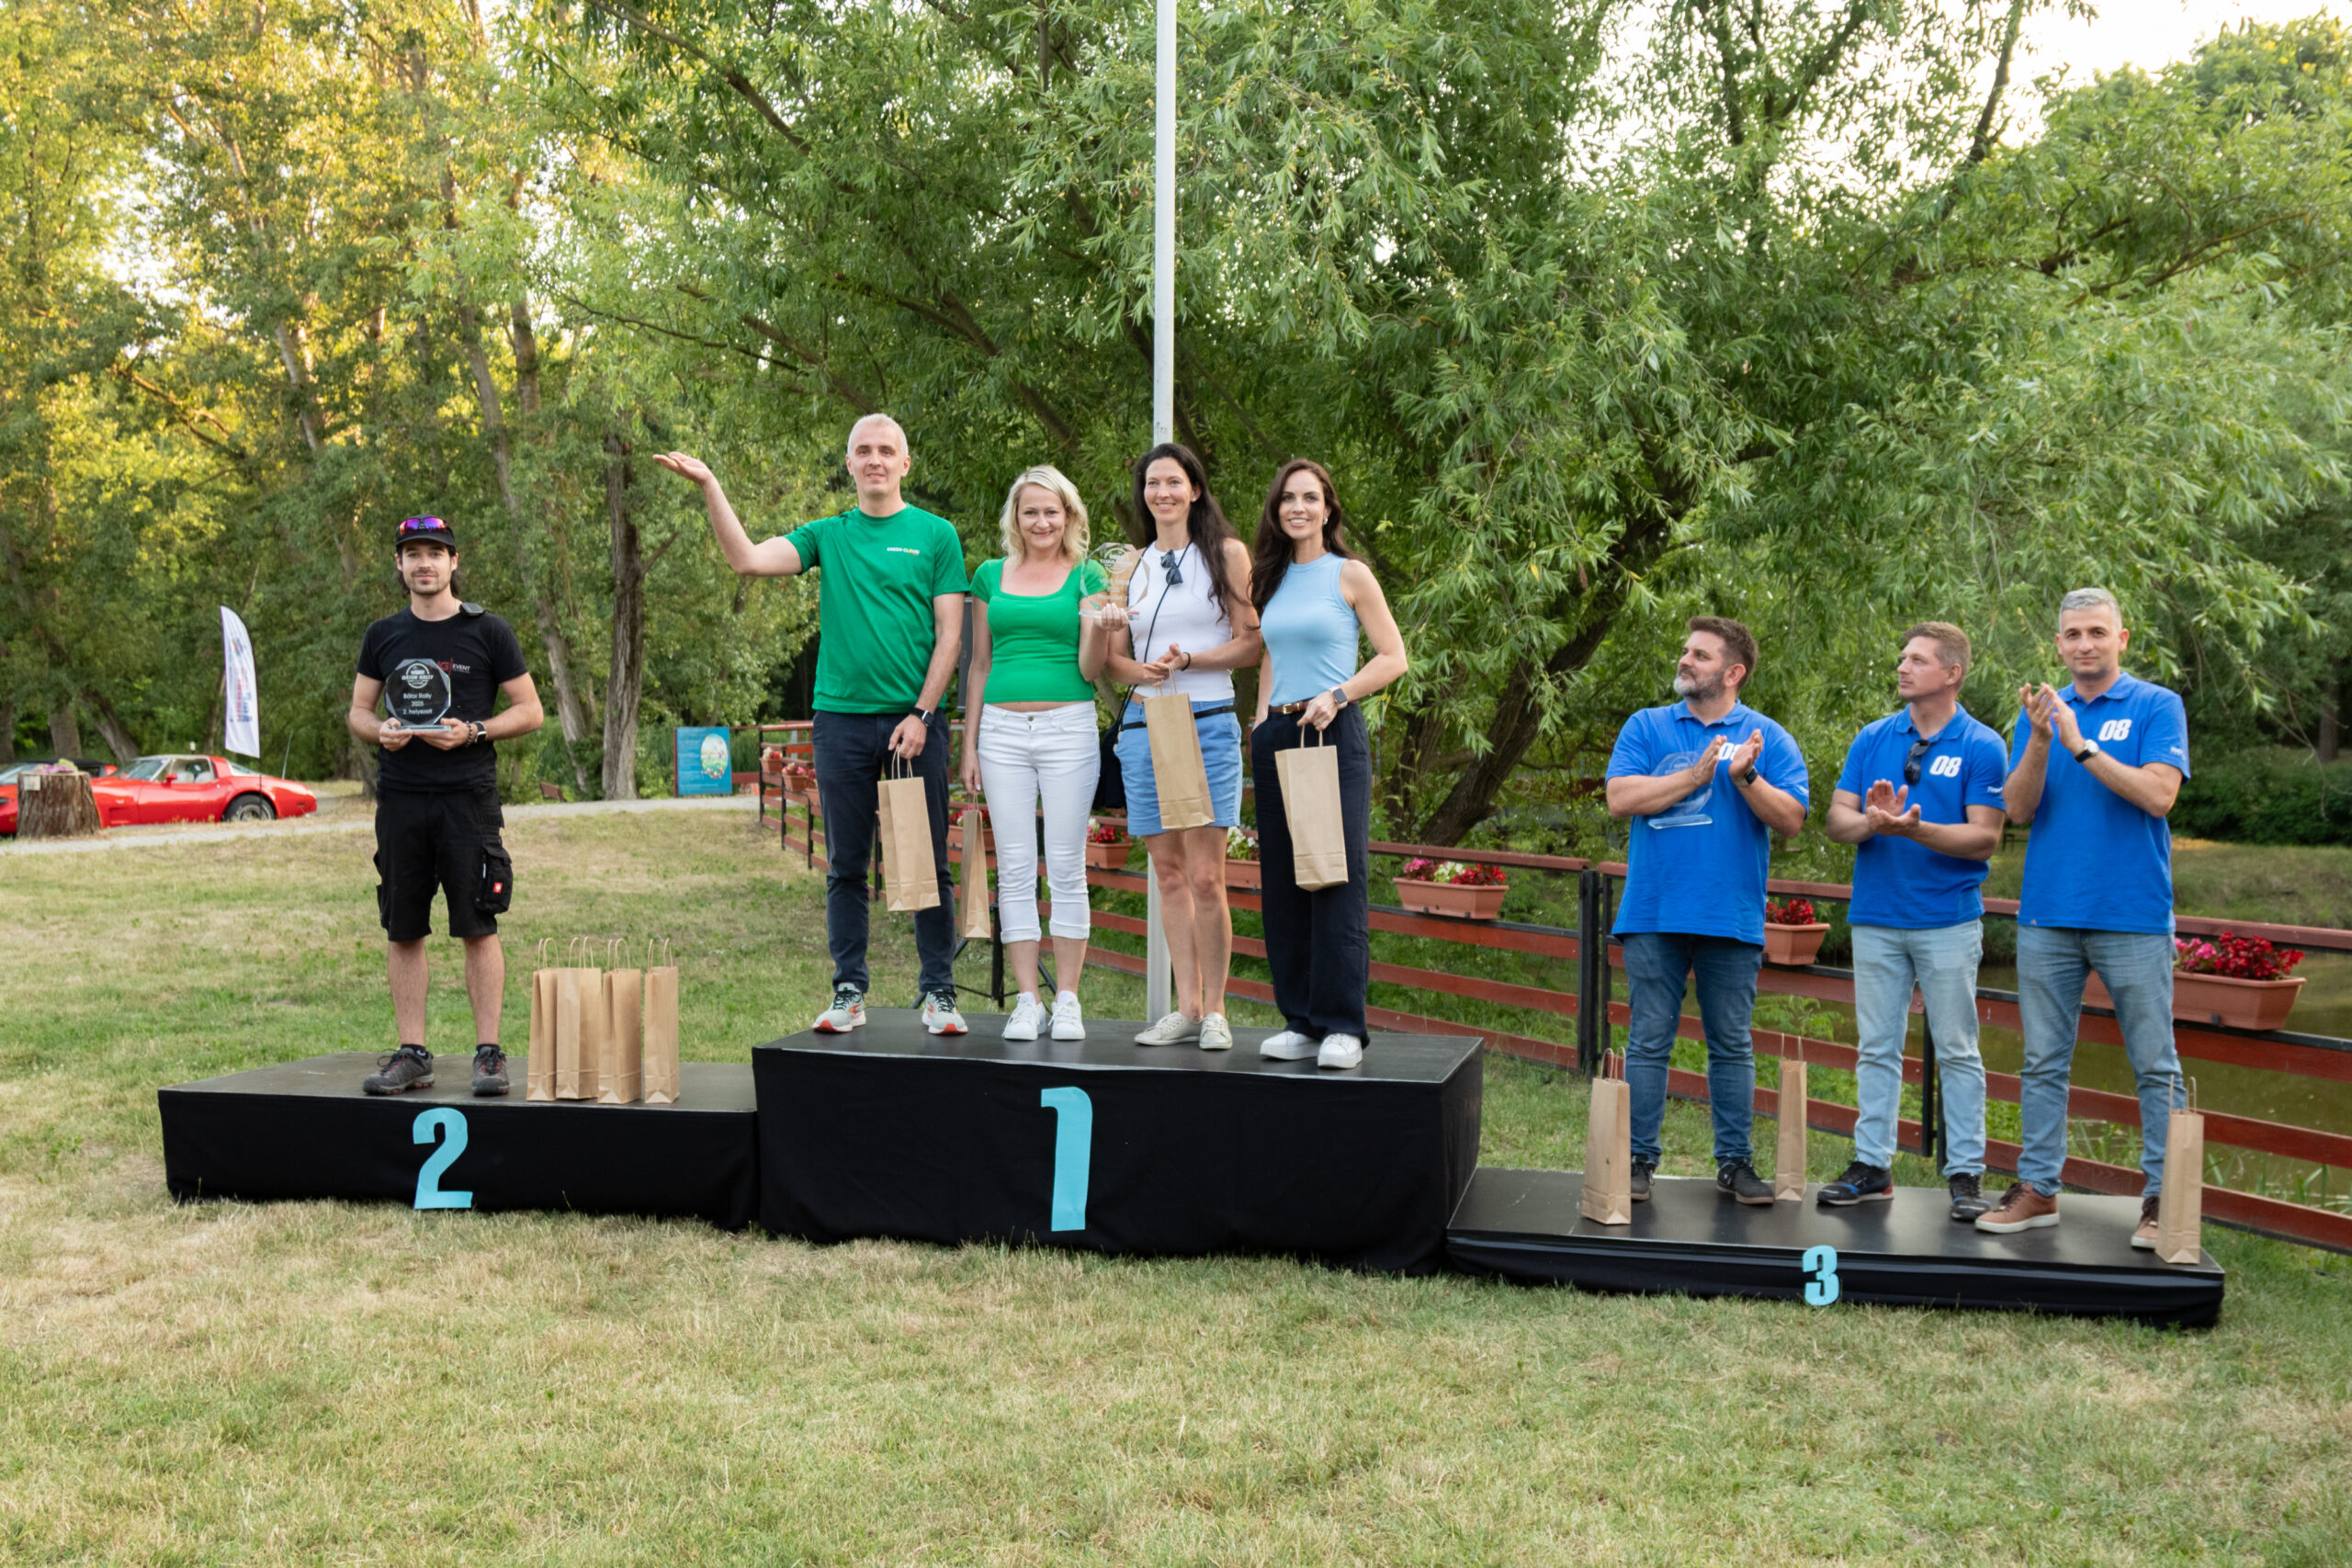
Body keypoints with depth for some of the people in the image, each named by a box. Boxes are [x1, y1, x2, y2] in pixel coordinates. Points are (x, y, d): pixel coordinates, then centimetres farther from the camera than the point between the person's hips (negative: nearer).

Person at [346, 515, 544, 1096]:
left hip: (467, 794, -4)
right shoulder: (383, 636, 13)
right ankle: (412, 1054, 12)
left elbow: (530, 711, 3)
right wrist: (379, 731, -5)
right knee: (402, 931, 5)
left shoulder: (488, 632, 3)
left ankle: (489, 1053, 0)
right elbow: (357, 710, 18)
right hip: (400, 796, 4)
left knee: (477, 927, -5)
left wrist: (472, 732, -12)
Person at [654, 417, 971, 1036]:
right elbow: (748, 560, -2)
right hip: (842, 717, 2)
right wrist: (710, 487, -11)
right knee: (846, 866, 6)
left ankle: (939, 993, 8)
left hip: (914, 719, -2)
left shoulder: (936, 535, 5)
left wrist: (921, 714, -8)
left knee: (928, 863, 0)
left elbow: (950, 633, 0)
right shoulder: (828, 535, 11)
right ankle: (849, 992, 13)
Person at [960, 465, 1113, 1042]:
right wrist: (969, 745, 10)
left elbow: (1089, 669, -1)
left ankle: (1067, 1000, 6)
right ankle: (1027, 1001, 7)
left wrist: (1102, 624, -21)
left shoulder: (1087, 577, 5)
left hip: (1068, 729, -2)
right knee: (1015, 869, 2)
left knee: (1066, 868, -1)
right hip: (1003, 731, 2)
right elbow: (979, 666, 15)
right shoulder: (991, 576, 12)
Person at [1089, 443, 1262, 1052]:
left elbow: (1252, 643, 0)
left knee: (1205, 878, -9)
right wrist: (1140, 670, -8)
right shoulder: (1131, 566, 17)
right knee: (1168, 874, 5)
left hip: (1208, 722, -4)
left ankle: (1215, 1011, -1)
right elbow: (1111, 657, 14)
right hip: (1143, 724, 4)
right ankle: (1186, 1007, 10)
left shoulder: (1226, 554, 6)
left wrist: (1186, 661, -13)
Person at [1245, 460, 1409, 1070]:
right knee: (1284, 882, 5)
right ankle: (1301, 1021, 11)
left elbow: (1393, 658, -1)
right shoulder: (1272, 579, 16)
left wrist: (1334, 696, -13)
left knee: (1339, 879, -10)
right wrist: (1261, 717, 12)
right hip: (1276, 737, 6)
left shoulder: (1350, 575, 1)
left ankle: (1342, 1026, -8)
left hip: (1336, 735, -6)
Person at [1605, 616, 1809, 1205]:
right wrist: (1696, 775, -9)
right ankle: (1638, 1159, 8)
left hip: (1732, 917, 0)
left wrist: (1745, 778, -16)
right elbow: (1621, 798, -6)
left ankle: (1734, 1162, 15)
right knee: (1648, 1042, 2)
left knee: (1732, 1046, 7)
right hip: (1655, 912, 0)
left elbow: (1791, 819, -2)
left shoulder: (1768, 738, 8)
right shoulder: (1646, 727, 9)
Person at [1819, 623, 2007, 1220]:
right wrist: (1871, 821, -19)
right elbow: (1836, 820, 3)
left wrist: (1916, 830, -23)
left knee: (1956, 1051, 2)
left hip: (1949, 920, -4)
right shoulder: (1873, 739, 8)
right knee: (1877, 1049, 8)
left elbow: (1985, 839, -9)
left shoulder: (1981, 746, -3)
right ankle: (1872, 1166, 14)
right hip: (1876, 918, 4)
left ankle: (1965, 1174, 8)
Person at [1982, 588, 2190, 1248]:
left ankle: (2164, 1197, 8)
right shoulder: (2041, 710, 11)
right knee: (2044, 1062, 8)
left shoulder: (2157, 706, 1)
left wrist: (2082, 746, -16)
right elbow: (2019, 808, 1)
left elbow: (2158, 795, -14)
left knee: (2155, 1066, 1)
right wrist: (2040, 742, -15)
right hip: (2048, 914, 4)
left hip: (2133, 916, -3)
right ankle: (2038, 1188, 15)